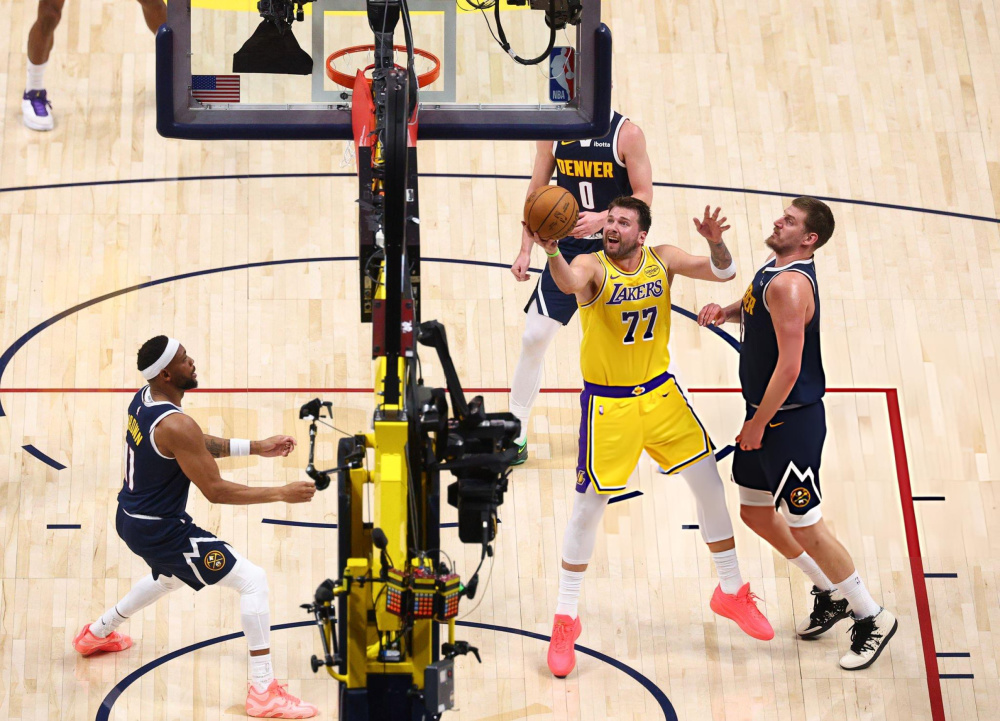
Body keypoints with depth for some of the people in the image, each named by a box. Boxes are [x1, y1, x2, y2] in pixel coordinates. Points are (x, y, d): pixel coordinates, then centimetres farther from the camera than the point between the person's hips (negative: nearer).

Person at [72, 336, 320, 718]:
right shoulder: (176, 425, -28)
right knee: (253, 580, -9)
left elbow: (199, 444, 13)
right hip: (160, 531, -10)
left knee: (171, 577, 40)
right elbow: (215, 490, -25)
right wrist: (282, 493, -20)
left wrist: (256, 447, 6)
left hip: (131, 518, 10)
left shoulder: (144, 398, 1)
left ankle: (97, 633, 54)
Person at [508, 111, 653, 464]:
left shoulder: (627, 133, -11)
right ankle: (515, 435, 7)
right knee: (534, 337, -4)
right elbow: (537, 190, 5)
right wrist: (526, 249, 0)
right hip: (569, 245, 2)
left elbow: (643, 195, -10)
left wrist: (602, 218, -27)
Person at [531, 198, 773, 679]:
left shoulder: (662, 260, -3)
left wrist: (715, 243, -33)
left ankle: (731, 593, 28)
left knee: (710, 482, 8)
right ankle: (565, 619, 16)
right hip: (607, 403, -4)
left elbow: (723, 273, -11)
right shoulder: (592, 266, -16)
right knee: (588, 507, 0)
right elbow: (569, 282, -40)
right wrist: (551, 253, -62)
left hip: (661, 393, 4)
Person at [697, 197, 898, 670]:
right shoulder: (774, 269, 6)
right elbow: (756, 306, 29)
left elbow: (789, 368, -26)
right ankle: (830, 594, 35)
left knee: (804, 527, -1)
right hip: (764, 413, 10)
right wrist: (728, 311, 6)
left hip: (790, 421, -10)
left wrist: (757, 425, -18)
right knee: (756, 513, 18)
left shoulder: (790, 284, -24)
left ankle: (872, 619, 16)